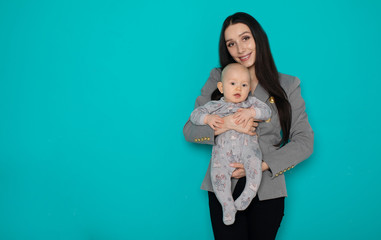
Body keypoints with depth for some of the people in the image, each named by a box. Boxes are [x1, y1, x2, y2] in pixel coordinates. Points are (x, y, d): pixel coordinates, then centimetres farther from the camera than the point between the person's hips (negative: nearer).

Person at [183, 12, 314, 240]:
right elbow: (190, 130, 1)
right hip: (223, 186, 0)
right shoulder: (218, 79, 5)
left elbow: (304, 142, -1)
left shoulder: (288, 85, 4)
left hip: (267, 190, 0)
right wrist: (226, 124, -17)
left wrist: (261, 165, -13)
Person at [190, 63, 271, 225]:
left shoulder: (251, 102, 17)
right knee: (217, 174, -23)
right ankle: (228, 206, -7)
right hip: (223, 150, 0)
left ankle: (248, 195, -11)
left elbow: (266, 111, 4)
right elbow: (195, 114, 12)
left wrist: (251, 112, -14)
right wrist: (207, 118, -8)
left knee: (254, 164, -30)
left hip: (248, 146, 0)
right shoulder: (214, 106, 17)